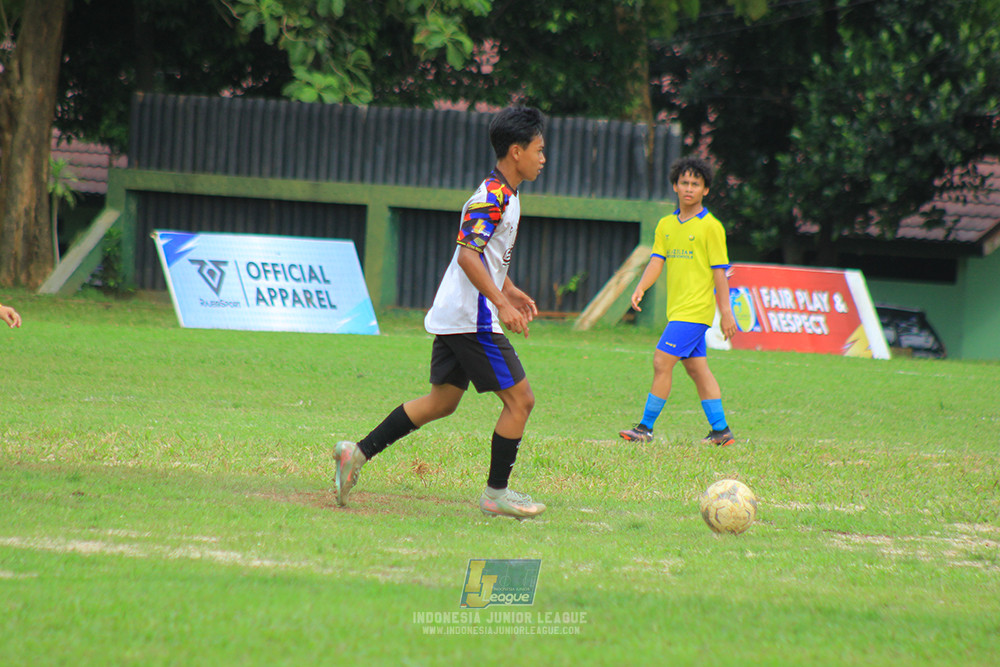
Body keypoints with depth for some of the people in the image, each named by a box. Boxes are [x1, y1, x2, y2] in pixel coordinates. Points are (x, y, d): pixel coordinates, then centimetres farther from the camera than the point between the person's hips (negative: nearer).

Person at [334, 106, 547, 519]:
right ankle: (496, 493, 3)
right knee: (519, 399, -4)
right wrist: (502, 302, -28)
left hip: (452, 316, 10)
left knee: (442, 401, 14)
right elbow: (467, 254, -24)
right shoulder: (494, 197, -16)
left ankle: (358, 453, 11)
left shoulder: (502, 195, 16)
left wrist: (510, 291, 29)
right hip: (473, 319, -10)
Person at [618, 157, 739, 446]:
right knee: (697, 369, 9)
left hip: (695, 309, -7)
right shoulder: (666, 225, 12)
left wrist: (726, 312, -9)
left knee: (662, 362, -11)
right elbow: (657, 260, 6)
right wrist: (641, 288, -12)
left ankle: (646, 427, -7)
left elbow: (719, 271, -7)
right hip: (678, 309, 7)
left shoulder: (710, 226, -6)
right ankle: (720, 430, 15)